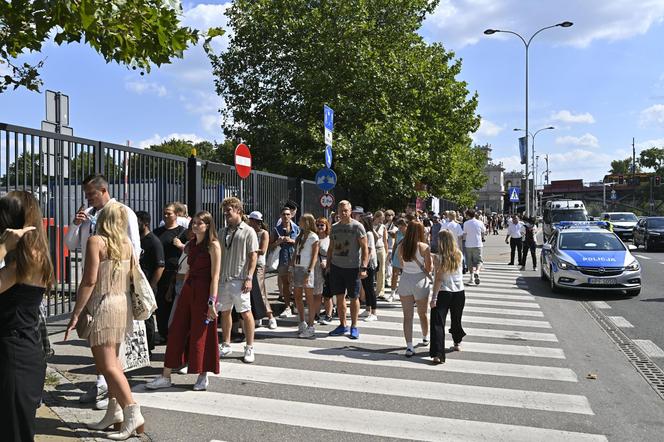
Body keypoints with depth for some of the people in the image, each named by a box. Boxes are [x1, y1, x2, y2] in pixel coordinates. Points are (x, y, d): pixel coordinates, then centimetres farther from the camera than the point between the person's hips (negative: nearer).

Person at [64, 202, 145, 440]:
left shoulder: (96, 241, -13)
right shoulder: (126, 243, 6)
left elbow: (89, 280, -18)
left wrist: (76, 314, -15)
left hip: (103, 306, -7)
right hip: (123, 304, 8)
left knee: (106, 365, -5)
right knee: (112, 360, 16)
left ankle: (133, 414, -10)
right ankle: (114, 411, 21)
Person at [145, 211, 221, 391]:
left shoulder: (213, 245, -8)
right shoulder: (191, 245, 13)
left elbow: (215, 276, -13)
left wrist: (212, 301, -17)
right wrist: (183, 292, 13)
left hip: (204, 291, -7)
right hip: (188, 290, 7)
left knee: (201, 334, 2)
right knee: (176, 331, 7)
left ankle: (203, 376, 19)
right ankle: (166, 377, 16)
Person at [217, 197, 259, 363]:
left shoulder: (248, 231, -2)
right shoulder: (223, 232, 15)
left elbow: (253, 256, -7)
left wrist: (249, 278, -15)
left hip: (239, 279, -6)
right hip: (223, 279, 6)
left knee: (245, 313, -2)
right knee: (224, 312, 13)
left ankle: (249, 348, 8)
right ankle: (226, 345, 26)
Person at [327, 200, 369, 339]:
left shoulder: (357, 226, -7)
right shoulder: (335, 227, 9)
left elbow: (364, 248, -10)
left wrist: (363, 267, -17)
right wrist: (328, 265, 11)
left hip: (352, 267, -4)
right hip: (336, 266, 5)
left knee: (353, 297, 5)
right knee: (339, 297, 9)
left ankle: (354, 327, 16)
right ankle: (342, 325, 21)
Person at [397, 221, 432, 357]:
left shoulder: (402, 246, -4)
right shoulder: (424, 247, -13)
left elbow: (401, 265, 7)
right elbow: (428, 268, -7)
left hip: (405, 280, 2)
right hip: (420, 281, -2)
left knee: (407, 316, 7)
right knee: (422, 314, 20)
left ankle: (409, 346, 3)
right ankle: (426, 337, 41)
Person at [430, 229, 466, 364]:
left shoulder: (442, 257, -11)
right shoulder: (459, 255, 2)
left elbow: (438, 279, -15)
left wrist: (434, 297, -14)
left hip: (444, 292, -5)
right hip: (459, 292, 6)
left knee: (438, 322, -8)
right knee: (456, 320, 24)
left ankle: (438, 354, -18)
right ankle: (457, 343, 44)